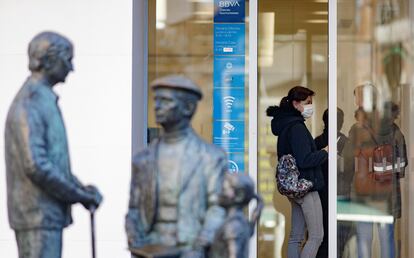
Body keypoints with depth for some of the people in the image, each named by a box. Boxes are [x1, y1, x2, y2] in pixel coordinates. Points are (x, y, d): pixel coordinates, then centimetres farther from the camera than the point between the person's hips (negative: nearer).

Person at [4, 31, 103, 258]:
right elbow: (35, 166, -23)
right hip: (38, 214, -10)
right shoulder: (29, 105, -15)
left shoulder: (46, 101, 17)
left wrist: (80, 189, 8)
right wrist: (78, 194, -13)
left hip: (49, 213, 10)